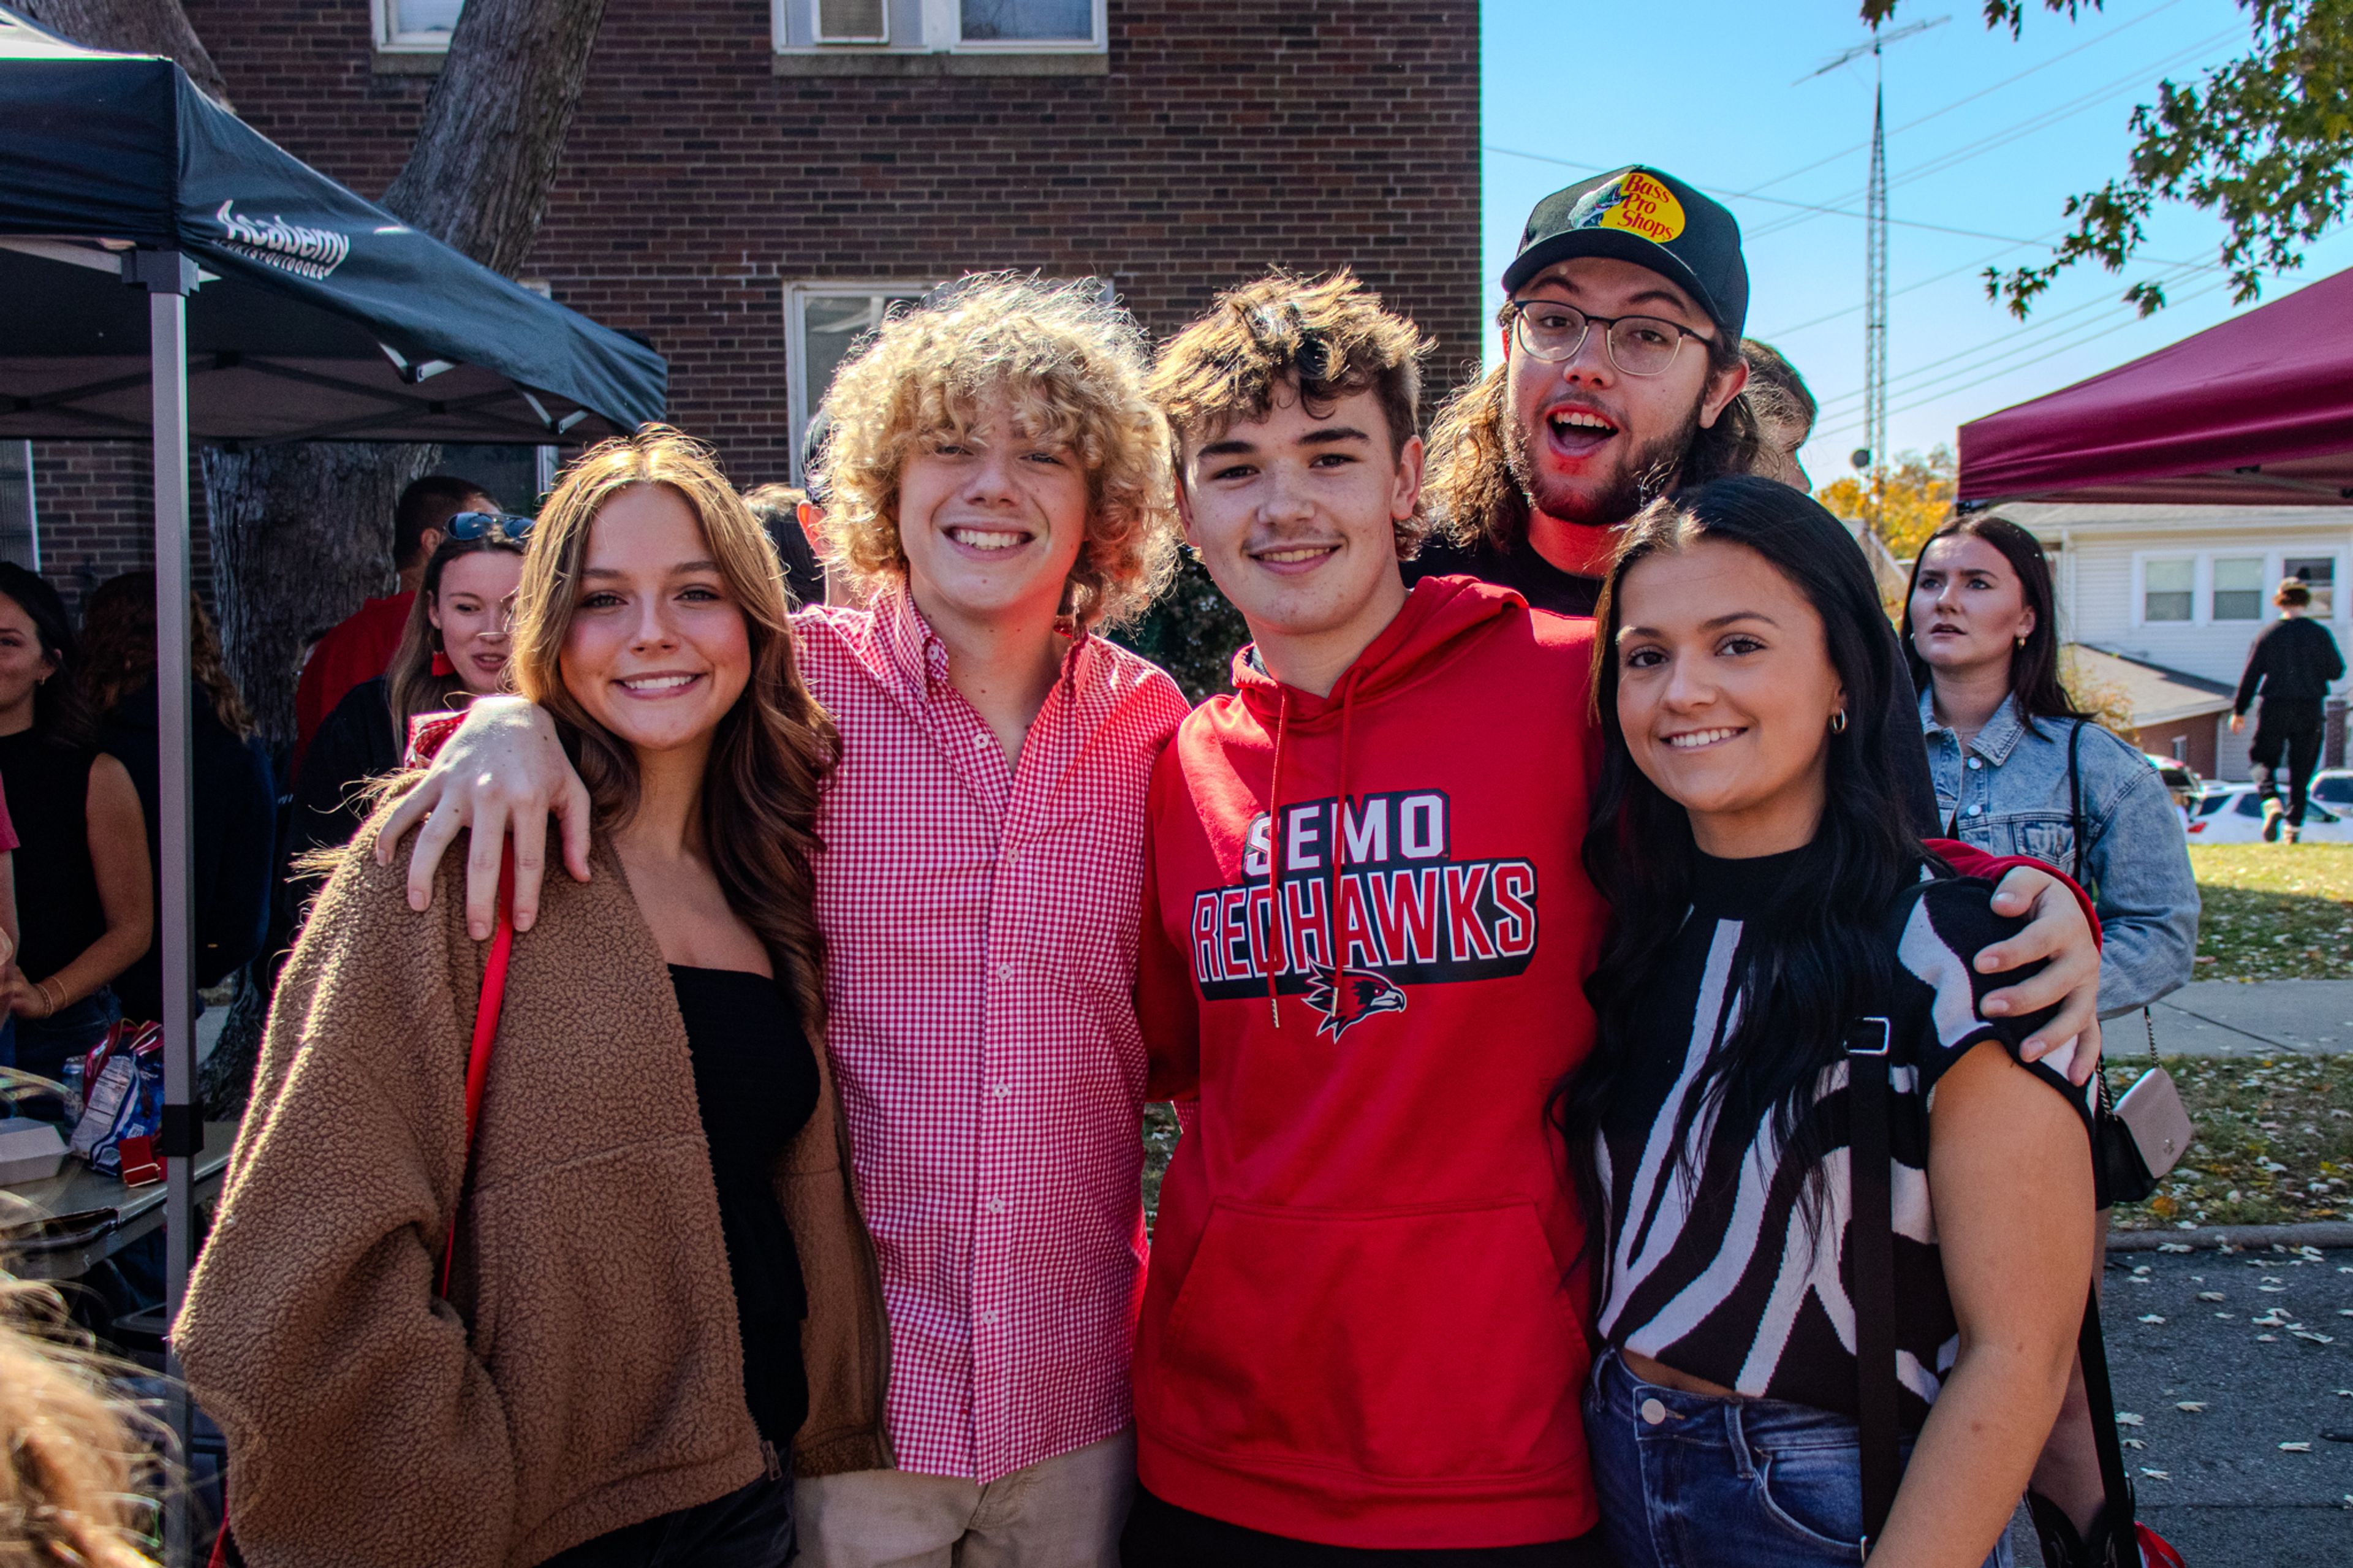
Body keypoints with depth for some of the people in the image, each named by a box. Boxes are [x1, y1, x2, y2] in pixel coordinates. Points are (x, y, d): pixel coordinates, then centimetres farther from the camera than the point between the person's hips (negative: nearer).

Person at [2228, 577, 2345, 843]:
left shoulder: (2267, 634, -2)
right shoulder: (2320, 634, -2)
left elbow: (2250, 676, -1)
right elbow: (2337, 670, 3)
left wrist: (2239, 711, 6)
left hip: (2275, 708, -1)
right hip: (2310, 709, 1)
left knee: (2265, 760, 8)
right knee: (2301, 768, 8)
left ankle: (2271, 800, -20)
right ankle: (2295, 824, 5)